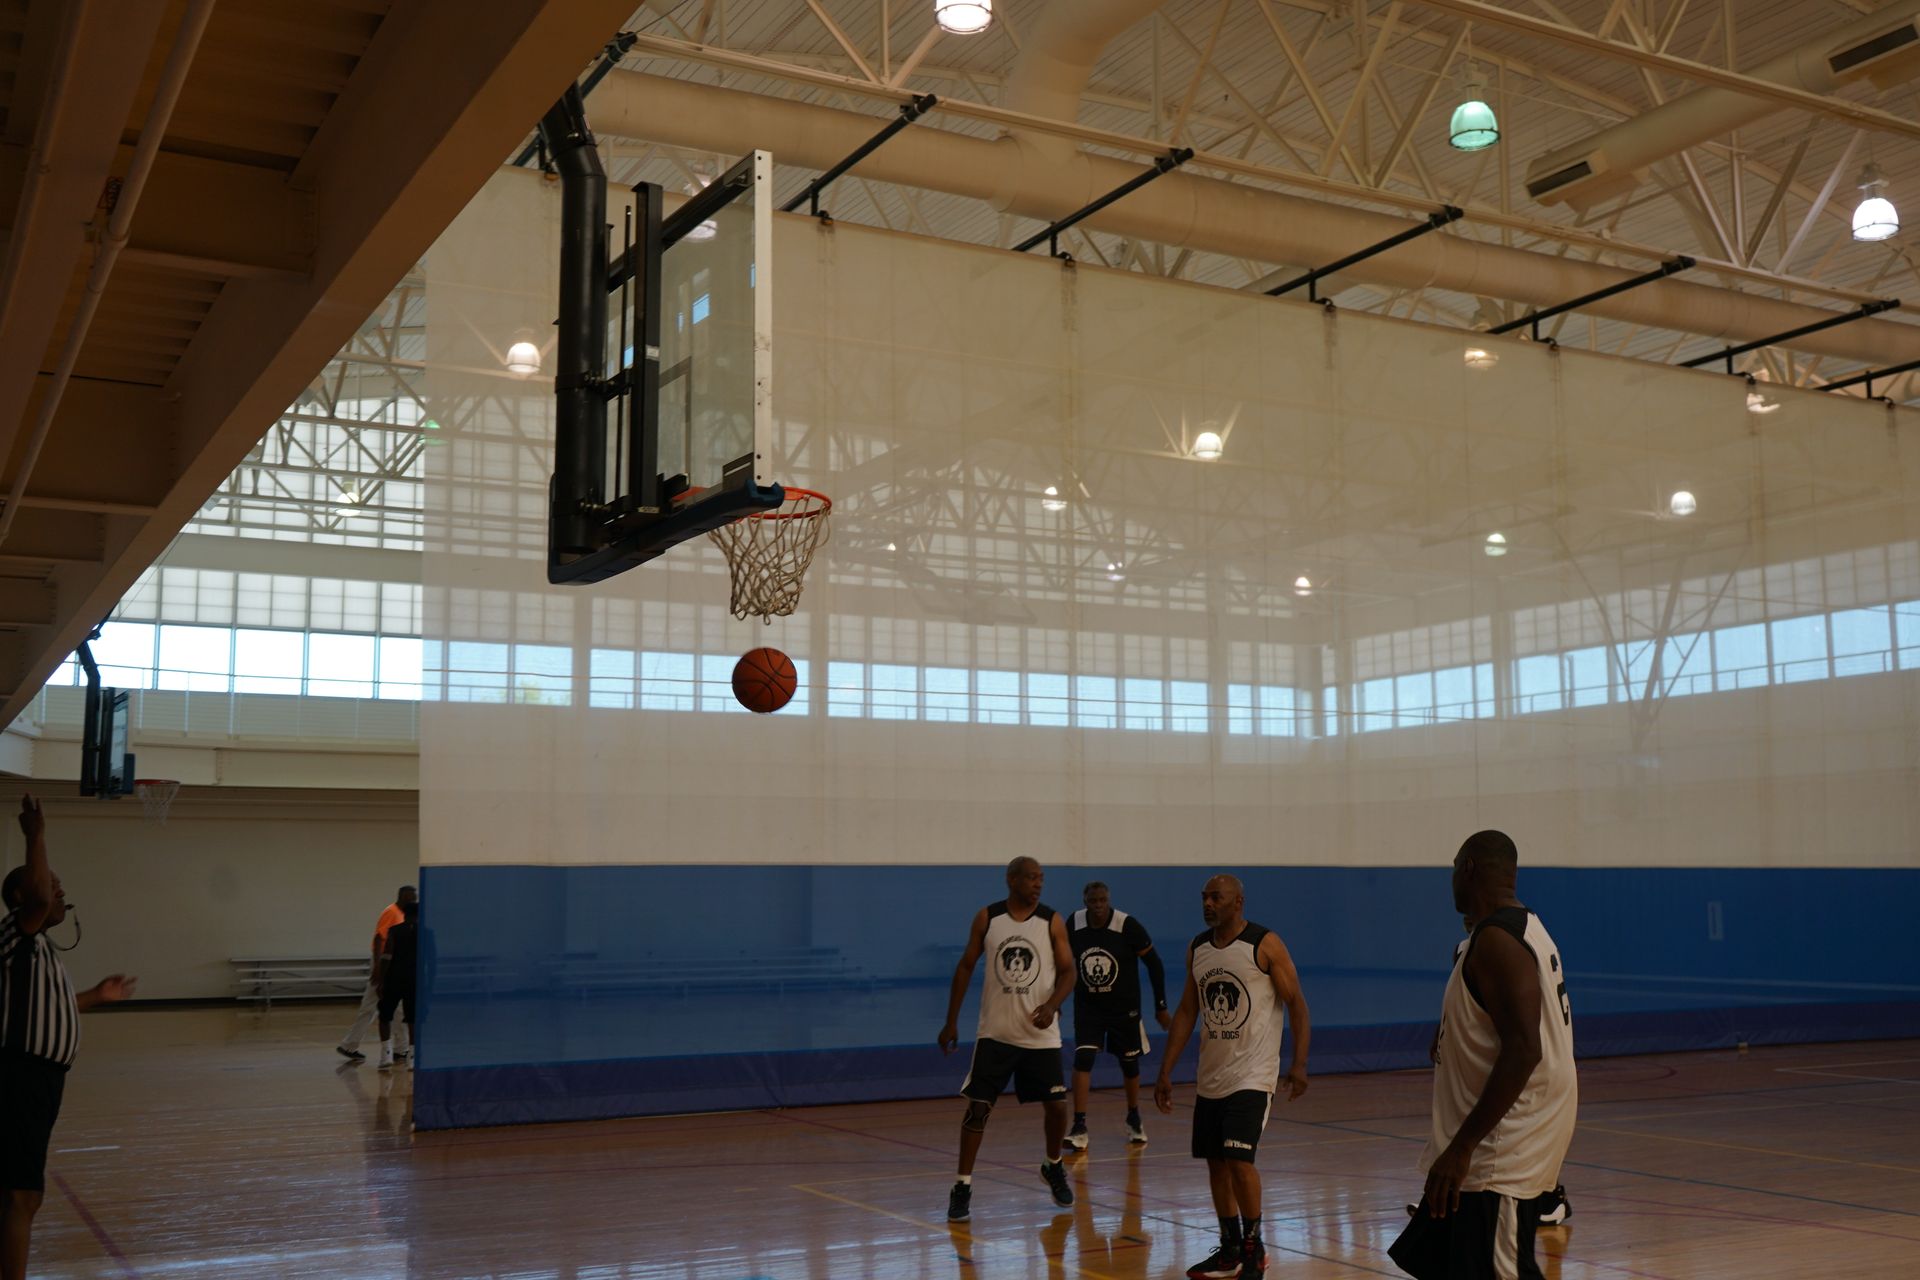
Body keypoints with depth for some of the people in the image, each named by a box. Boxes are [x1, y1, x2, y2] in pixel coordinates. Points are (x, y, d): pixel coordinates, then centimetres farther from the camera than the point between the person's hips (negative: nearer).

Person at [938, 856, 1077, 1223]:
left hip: (1041, 1033, 1)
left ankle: (1053, 1168, 31)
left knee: (1056, 1106, 4)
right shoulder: (987, 918, -3)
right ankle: (963, 1186, 4)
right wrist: (951, 1021, 3)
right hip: (996, 1032, 0)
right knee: (978, 1107, -5)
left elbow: (1068, 972, -2)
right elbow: (965, 966, 5)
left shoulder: (1052, 921, -4)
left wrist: (1051, 1005, -22)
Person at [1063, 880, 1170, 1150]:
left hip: (1124, 1007, -1)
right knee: (1082, 1059, -15)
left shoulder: (1128, 926, -21)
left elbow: (1154, 964, -11)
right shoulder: (1074, 924, -11)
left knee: (1129, 1062, 13)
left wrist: (1161, 1007, -8)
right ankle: (1079, 1128, -12)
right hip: (1088, 1006, 1)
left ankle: (1134, 1120, 36)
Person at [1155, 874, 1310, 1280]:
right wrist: (1165, 1072, 8)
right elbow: (1187, 1011, 12)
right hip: (1211, 1076, 6)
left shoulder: (1265, 944, -11)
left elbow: (1296, 1003, -9)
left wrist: (1299, 1063, -18)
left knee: (1239, 1159, -15)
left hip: (1253, 1075, -6)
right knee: (1215, 1163, 10)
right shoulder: (1197, 948, 7)